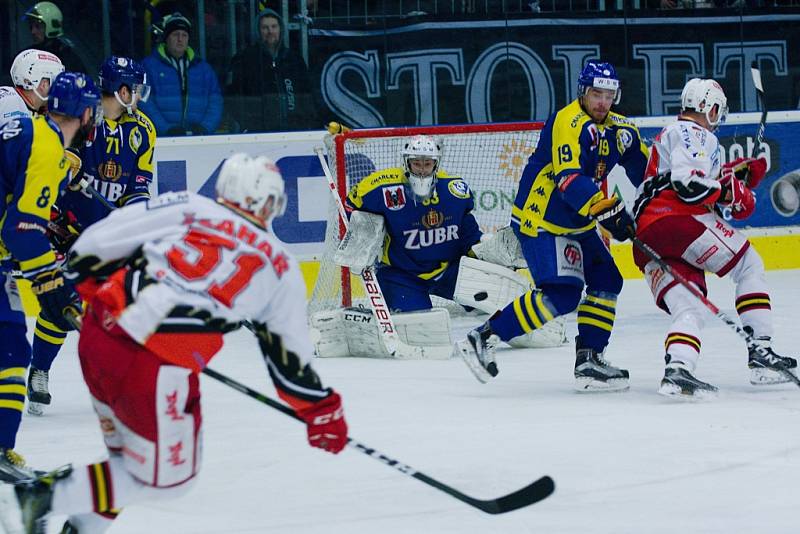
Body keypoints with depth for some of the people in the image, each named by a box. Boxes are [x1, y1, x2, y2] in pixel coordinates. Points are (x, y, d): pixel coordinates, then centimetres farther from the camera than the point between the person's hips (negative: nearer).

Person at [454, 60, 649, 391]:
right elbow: (569, 179, -30)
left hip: (575, 224, 10)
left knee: (606, 282, 6)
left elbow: (644, 170, 14)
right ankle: (484, 338, -17)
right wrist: (606, 212, -36)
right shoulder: (570, 123, -19)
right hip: (540, 223, -10)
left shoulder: (616, 128, 9)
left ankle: (588, 359, 10)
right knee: (561, 295, -20)